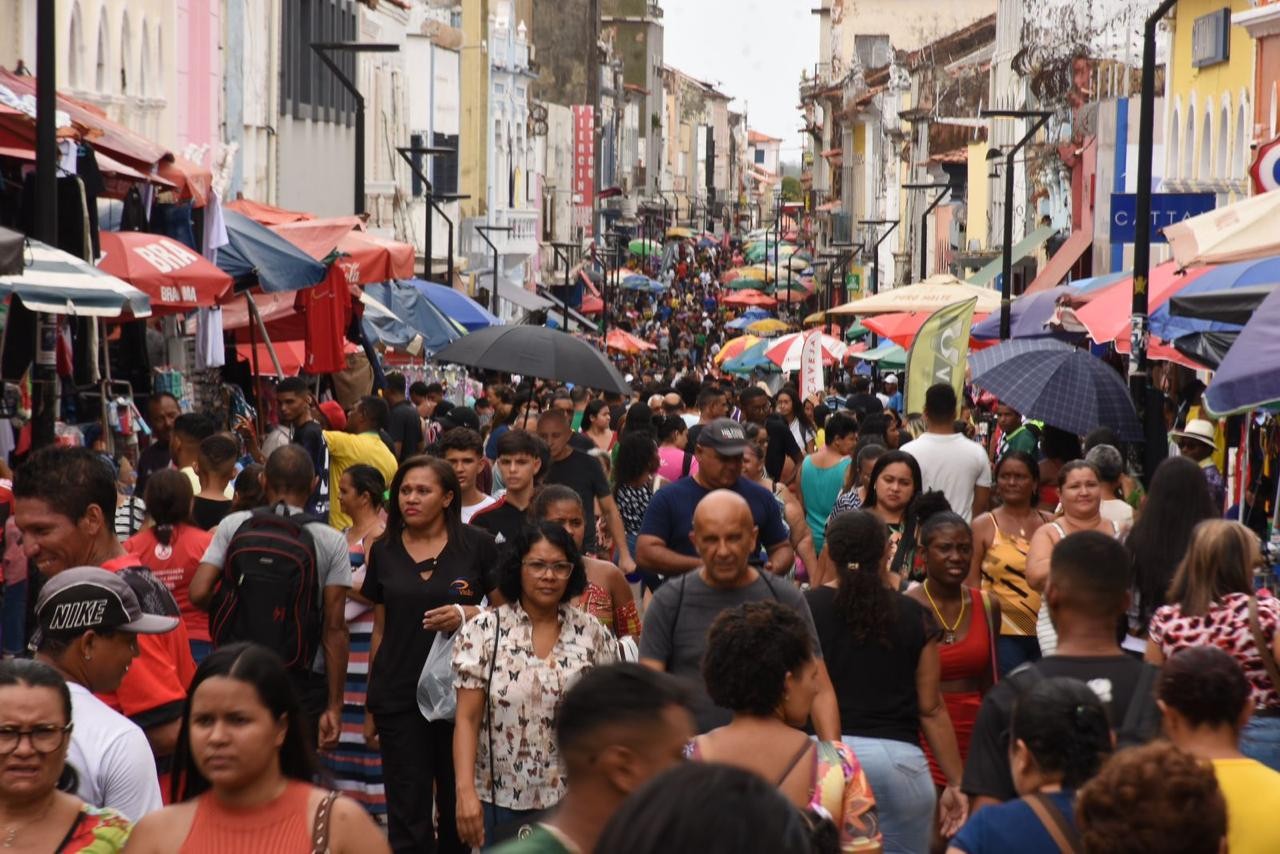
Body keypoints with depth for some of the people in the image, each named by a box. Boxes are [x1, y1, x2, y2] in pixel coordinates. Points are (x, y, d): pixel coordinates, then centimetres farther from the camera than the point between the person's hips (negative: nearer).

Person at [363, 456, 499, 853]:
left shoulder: (477, 545, -2)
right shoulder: (384, 551, 7)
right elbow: (380, 630, 12)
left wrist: (469, 614, -18)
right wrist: (371, 706, 13)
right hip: (399, 698, 2)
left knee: (459, 807, 7)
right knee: (408, 818, 0)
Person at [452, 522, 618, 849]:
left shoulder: (592, 634, 3)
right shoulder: (483, 632, -3)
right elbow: (467, 720, -6)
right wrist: (466, 791, -16)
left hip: (574, 801, 1)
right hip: (501, 799, -1)